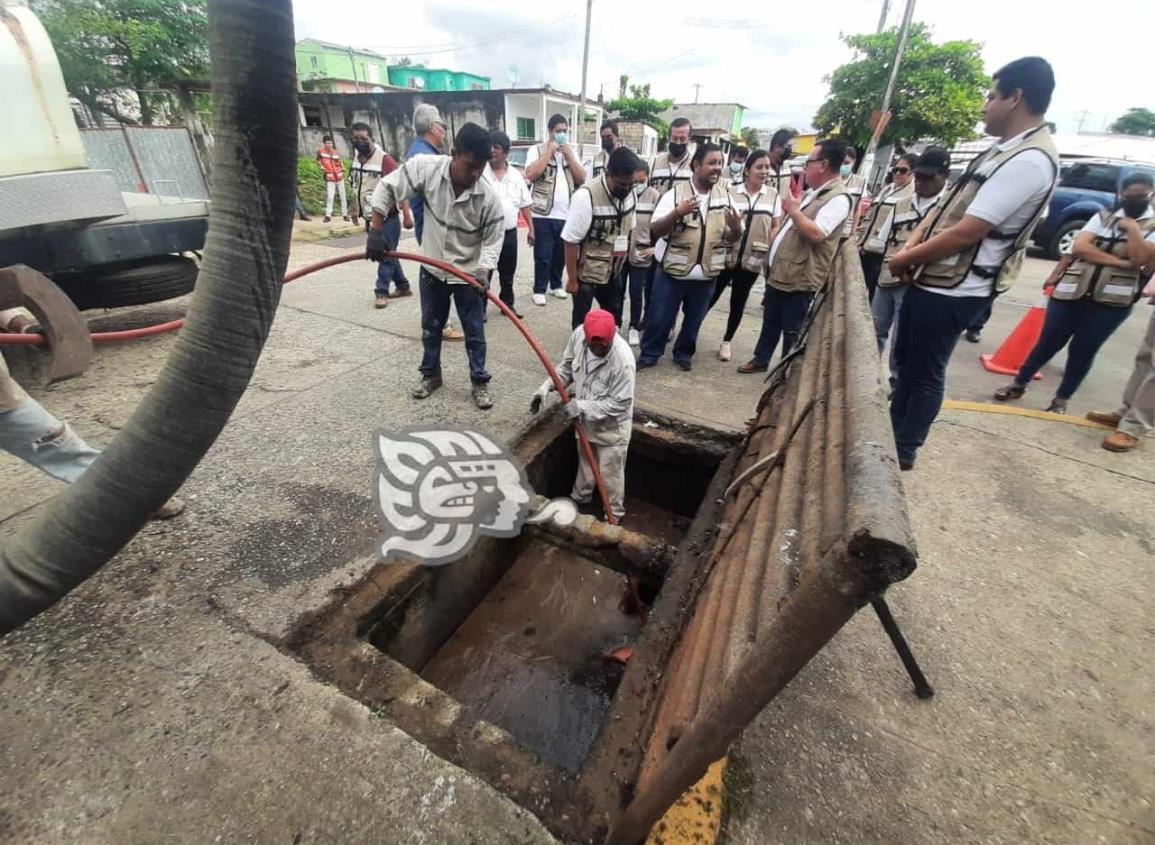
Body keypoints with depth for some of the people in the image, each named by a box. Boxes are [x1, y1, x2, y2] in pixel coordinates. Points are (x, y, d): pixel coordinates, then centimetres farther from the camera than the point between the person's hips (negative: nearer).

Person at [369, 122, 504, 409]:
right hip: (432, 269, 2)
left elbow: (493, 240, -13)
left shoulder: (489, 198, -19)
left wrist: (483, 272, -30)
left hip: (469, 274, -2)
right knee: (430, 327, 15)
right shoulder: (425, 167, -16)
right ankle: (430, 374, 34)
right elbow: (386, 188, -6)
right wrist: (376, 231, -13)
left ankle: (480, 382, 20)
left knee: (474, 333, 5)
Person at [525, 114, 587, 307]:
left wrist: (569, 155, -4)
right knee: (543, 256, -1)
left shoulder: (571, 151, 15)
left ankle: (556, 285, 28)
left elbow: (582, 179, 6)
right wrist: (550, 150, -12)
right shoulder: (537, 150, 0)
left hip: (566, 215, 4)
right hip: (543, 214, -4)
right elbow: (531, 174, -16)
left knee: (561, 254, 12)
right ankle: (539, 290, 10)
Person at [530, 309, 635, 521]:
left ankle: (614, 515, 35)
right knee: (584, 462, 28)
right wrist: (547, 386, -14)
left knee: (610, 473, 11)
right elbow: (567, 365, 0)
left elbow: (620, 403, -27)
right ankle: (579, 499, 53)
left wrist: (582, 407, -31)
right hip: (585, 419, 6)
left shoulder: (622, 360, -35)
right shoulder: (579, 334, -19)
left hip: (611, 426, -6)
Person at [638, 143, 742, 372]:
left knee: (694, 319, 15)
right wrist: (677, 213, -29)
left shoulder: (725, 196, 4)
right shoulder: (675, 193, -6)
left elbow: (733, 237, 6)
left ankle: (684, 353, 35)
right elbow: (655, 231, -13)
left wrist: (736, 227, -17)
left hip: (706, 274, 3)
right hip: (672, 271, -3)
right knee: (660, 317, 5)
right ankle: (649, 353, 25)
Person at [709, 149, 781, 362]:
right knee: (710, 297, 4)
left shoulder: (773, 195, 4)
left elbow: (776, 227, 6)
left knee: (738, 302, 10)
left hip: (752, 260, 2)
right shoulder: (731, 192, -1)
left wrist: (768, 249, -7)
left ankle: (726, 341, 22)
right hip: (726, 256, -2)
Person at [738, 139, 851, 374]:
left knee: (792, 333, 2)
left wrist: (793, 210, -16)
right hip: (778, 273, 9)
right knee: (770, 322, 20)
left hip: (799, 280, -9)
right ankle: (761, 359, 35)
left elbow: (816, 233, -28)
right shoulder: (812, 193, 15)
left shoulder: (838, 198, -15)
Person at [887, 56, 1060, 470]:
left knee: (925, 373, 2)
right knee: (905, 361, 18)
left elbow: (965, 233, -22)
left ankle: (903, 451, 18)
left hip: (952, 291, -10)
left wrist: (904, 259, -11)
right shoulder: (1002, 150, 14)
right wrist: (911, 247, -2)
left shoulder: (1030, 161, -18)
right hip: (930, 278, 10)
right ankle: (891, 434, 34)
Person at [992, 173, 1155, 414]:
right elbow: (1079, 247, -5)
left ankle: (1061, 400, 12)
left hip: (1112, 301, -1)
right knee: (1048, 342, 5)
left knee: (1083, 351, 1)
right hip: (1071, 292, 1)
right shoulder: (1103, 217, 10)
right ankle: (1019, 385, 19)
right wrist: (1119, 262, -10)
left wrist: (1132, 228, -5)